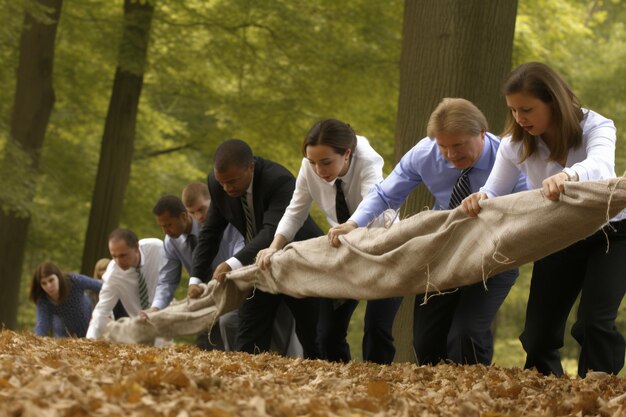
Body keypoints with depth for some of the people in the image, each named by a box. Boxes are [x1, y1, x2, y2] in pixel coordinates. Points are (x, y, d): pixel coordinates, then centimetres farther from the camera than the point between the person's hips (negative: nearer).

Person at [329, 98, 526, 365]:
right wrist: (353, 223, -23)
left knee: (465, 336, -23)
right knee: (426, 340, 1)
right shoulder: (424, 153, -16)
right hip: (442, 253, 4)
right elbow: (385, 194, -5)